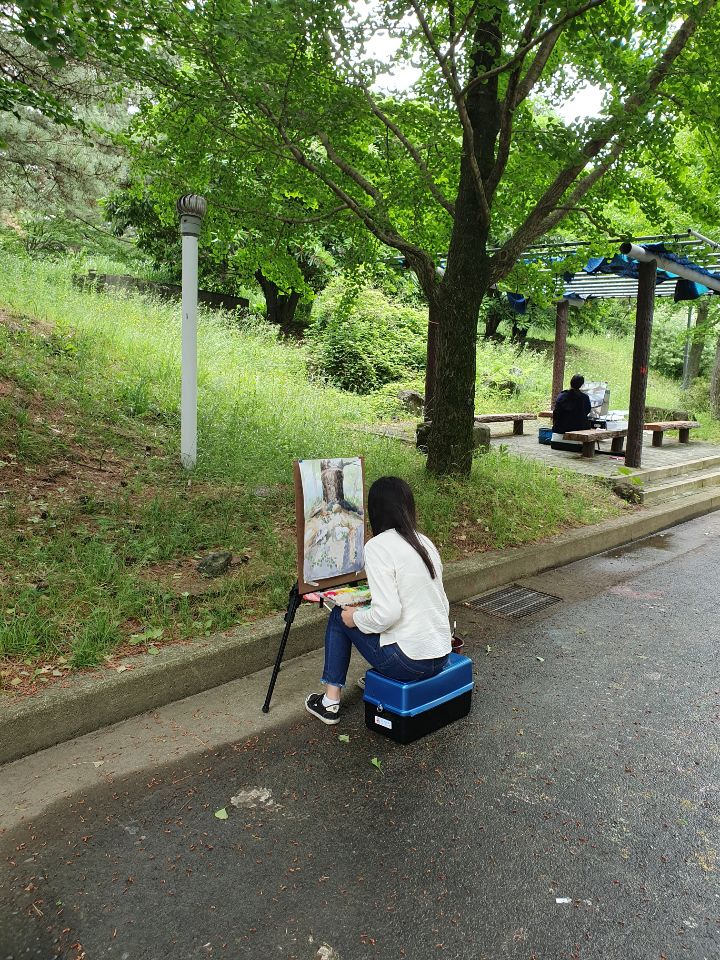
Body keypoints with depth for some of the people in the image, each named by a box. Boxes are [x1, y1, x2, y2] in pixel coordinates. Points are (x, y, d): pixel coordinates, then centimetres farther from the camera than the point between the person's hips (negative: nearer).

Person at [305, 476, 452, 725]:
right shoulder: (425, 542, 7)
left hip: (408, 662, -7)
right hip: (441, 657, 7)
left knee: (340, 616, 14)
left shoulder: (377, 546, -16)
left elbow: (387, 613, -24)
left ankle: (330, 702, 20)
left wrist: (355, 617, -4)